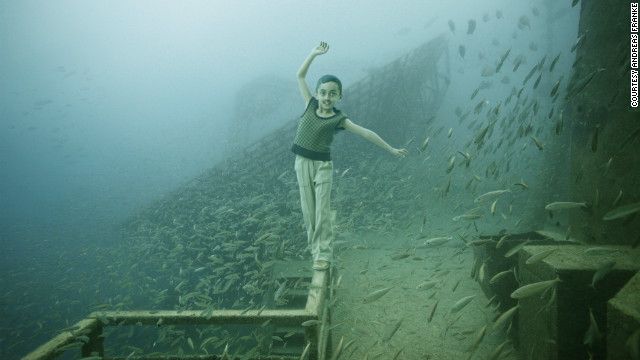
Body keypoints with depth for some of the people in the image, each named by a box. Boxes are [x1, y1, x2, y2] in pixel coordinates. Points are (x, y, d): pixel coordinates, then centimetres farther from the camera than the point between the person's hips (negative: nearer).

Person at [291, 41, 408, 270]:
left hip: (323, 165, -3)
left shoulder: (339, 120, -7)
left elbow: (366, 133, -6)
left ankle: (324, 255, 0)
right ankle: (315, 251, 15)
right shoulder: (310, 105, 2)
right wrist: (314, 54, -4)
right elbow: (300, 76, 5)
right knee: (308, 211, 5)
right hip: (302, 163, 3)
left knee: (322, 211, -5)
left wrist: (391, 150, -6)